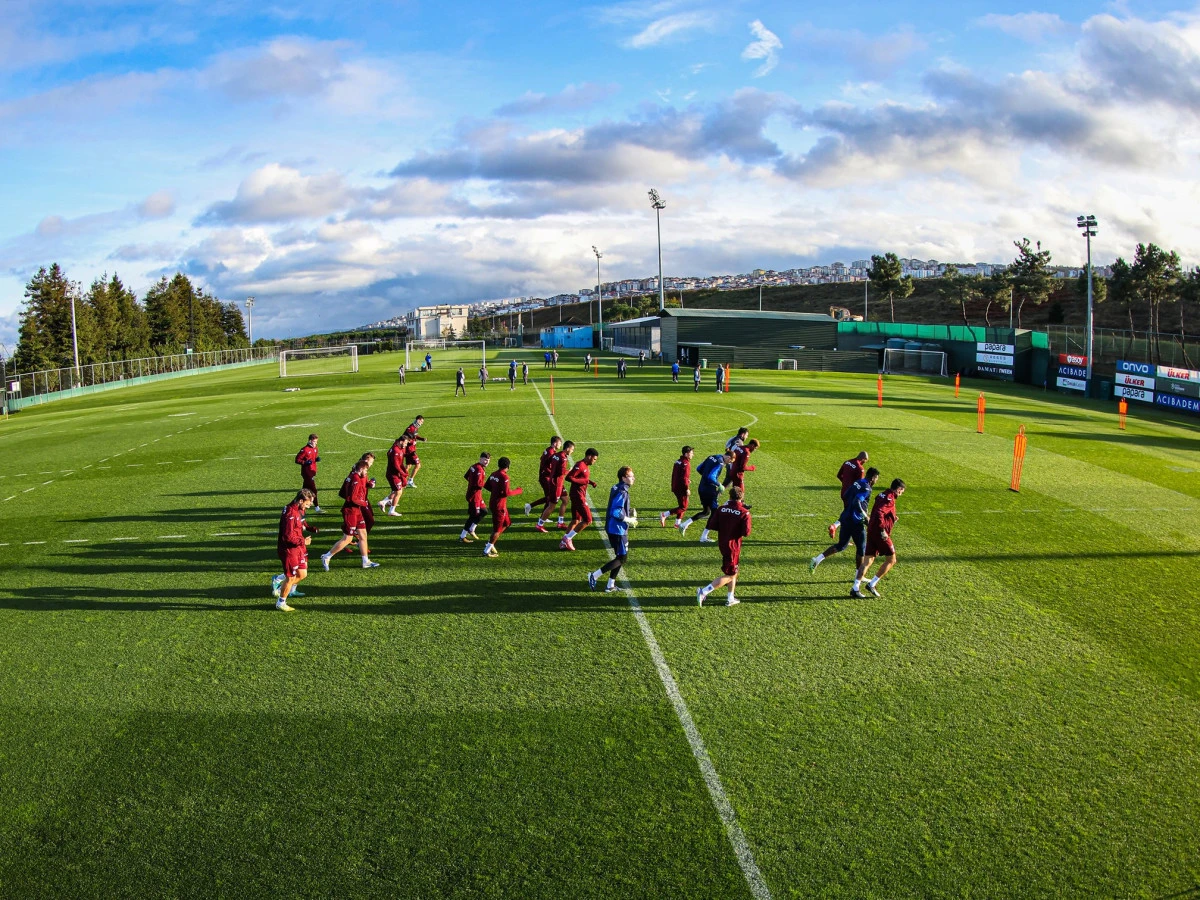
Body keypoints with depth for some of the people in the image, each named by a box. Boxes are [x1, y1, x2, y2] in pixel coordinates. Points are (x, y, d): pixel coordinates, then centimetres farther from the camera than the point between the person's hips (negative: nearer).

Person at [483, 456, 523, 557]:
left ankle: (490, 543, 24)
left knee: (506, 523, 22)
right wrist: (517, 491, -10)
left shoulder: (494, 474, 6)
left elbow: (486, 486, 15)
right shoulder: (504, 476, -20)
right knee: (498, 528, 1)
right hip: (499, 506, -9)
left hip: (493, 503, 9)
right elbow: (507, 492, -24)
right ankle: (487, 550, 5)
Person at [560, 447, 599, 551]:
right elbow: (569, 477, -22)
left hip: (581, 496, 10)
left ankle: (563, 542, 18)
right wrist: (586, 481, -21)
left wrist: (590, 482, 4)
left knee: (576, 521, 14)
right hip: (578, 496, -10)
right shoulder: (580, 465, -17)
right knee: (587, 520, -9)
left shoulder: (586, 466, 13)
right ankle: (567, 538, -2)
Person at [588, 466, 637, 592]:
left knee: (621, 557, 18)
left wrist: (629, 512, 12)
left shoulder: (617, 489, 10)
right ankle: (594, 575, -4)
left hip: (612, 528, 10)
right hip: (618, 530, -10)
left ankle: (610, 585, 21)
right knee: (622, 558, -2)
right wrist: (629, 520, -16)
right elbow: (615, 512, -26)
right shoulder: (622, 492, -20)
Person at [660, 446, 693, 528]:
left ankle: (678, 523, 23)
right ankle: (664, 515, -9)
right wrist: (687, 489, -18)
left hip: (676, 487, 9)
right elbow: (684, 477, -23)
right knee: (683, 507, -2)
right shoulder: (685, 463, -18)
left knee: (682, 505, 19)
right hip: (682, 488, -9)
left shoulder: (678, 461, 11)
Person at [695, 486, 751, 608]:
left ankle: (730, 598, 28)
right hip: (733, 546, -6)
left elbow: (711, 526, -5)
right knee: (729, 575, 1)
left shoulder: (721, 508, -4)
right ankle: (703, 592, -13)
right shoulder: (744, 513, -15)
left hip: (722, 543, 6)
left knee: (733, 571, 23)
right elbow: (746, 533, -17)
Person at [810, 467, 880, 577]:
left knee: (841, 545, 17)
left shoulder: (857, 483, 10)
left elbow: (844, 496, 17)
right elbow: (857, 503, -29)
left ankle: (818, 559, 4)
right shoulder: (866, 489, -17)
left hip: (846, 518, 8)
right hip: (856, 522, -8)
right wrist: (866, 517, -21)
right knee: (861, 548, 9)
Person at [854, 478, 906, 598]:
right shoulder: (890, 498, -13)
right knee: (891, 560, 6)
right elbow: (879, 513, -27)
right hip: (880, 533, -9)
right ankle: (872, 584, 5)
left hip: (871, 531, 9)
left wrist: (892, 518, 25)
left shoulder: (882, 495, 15)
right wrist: (882, 530, -26)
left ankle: (855, 588, -2)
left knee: (867, 560, 6)